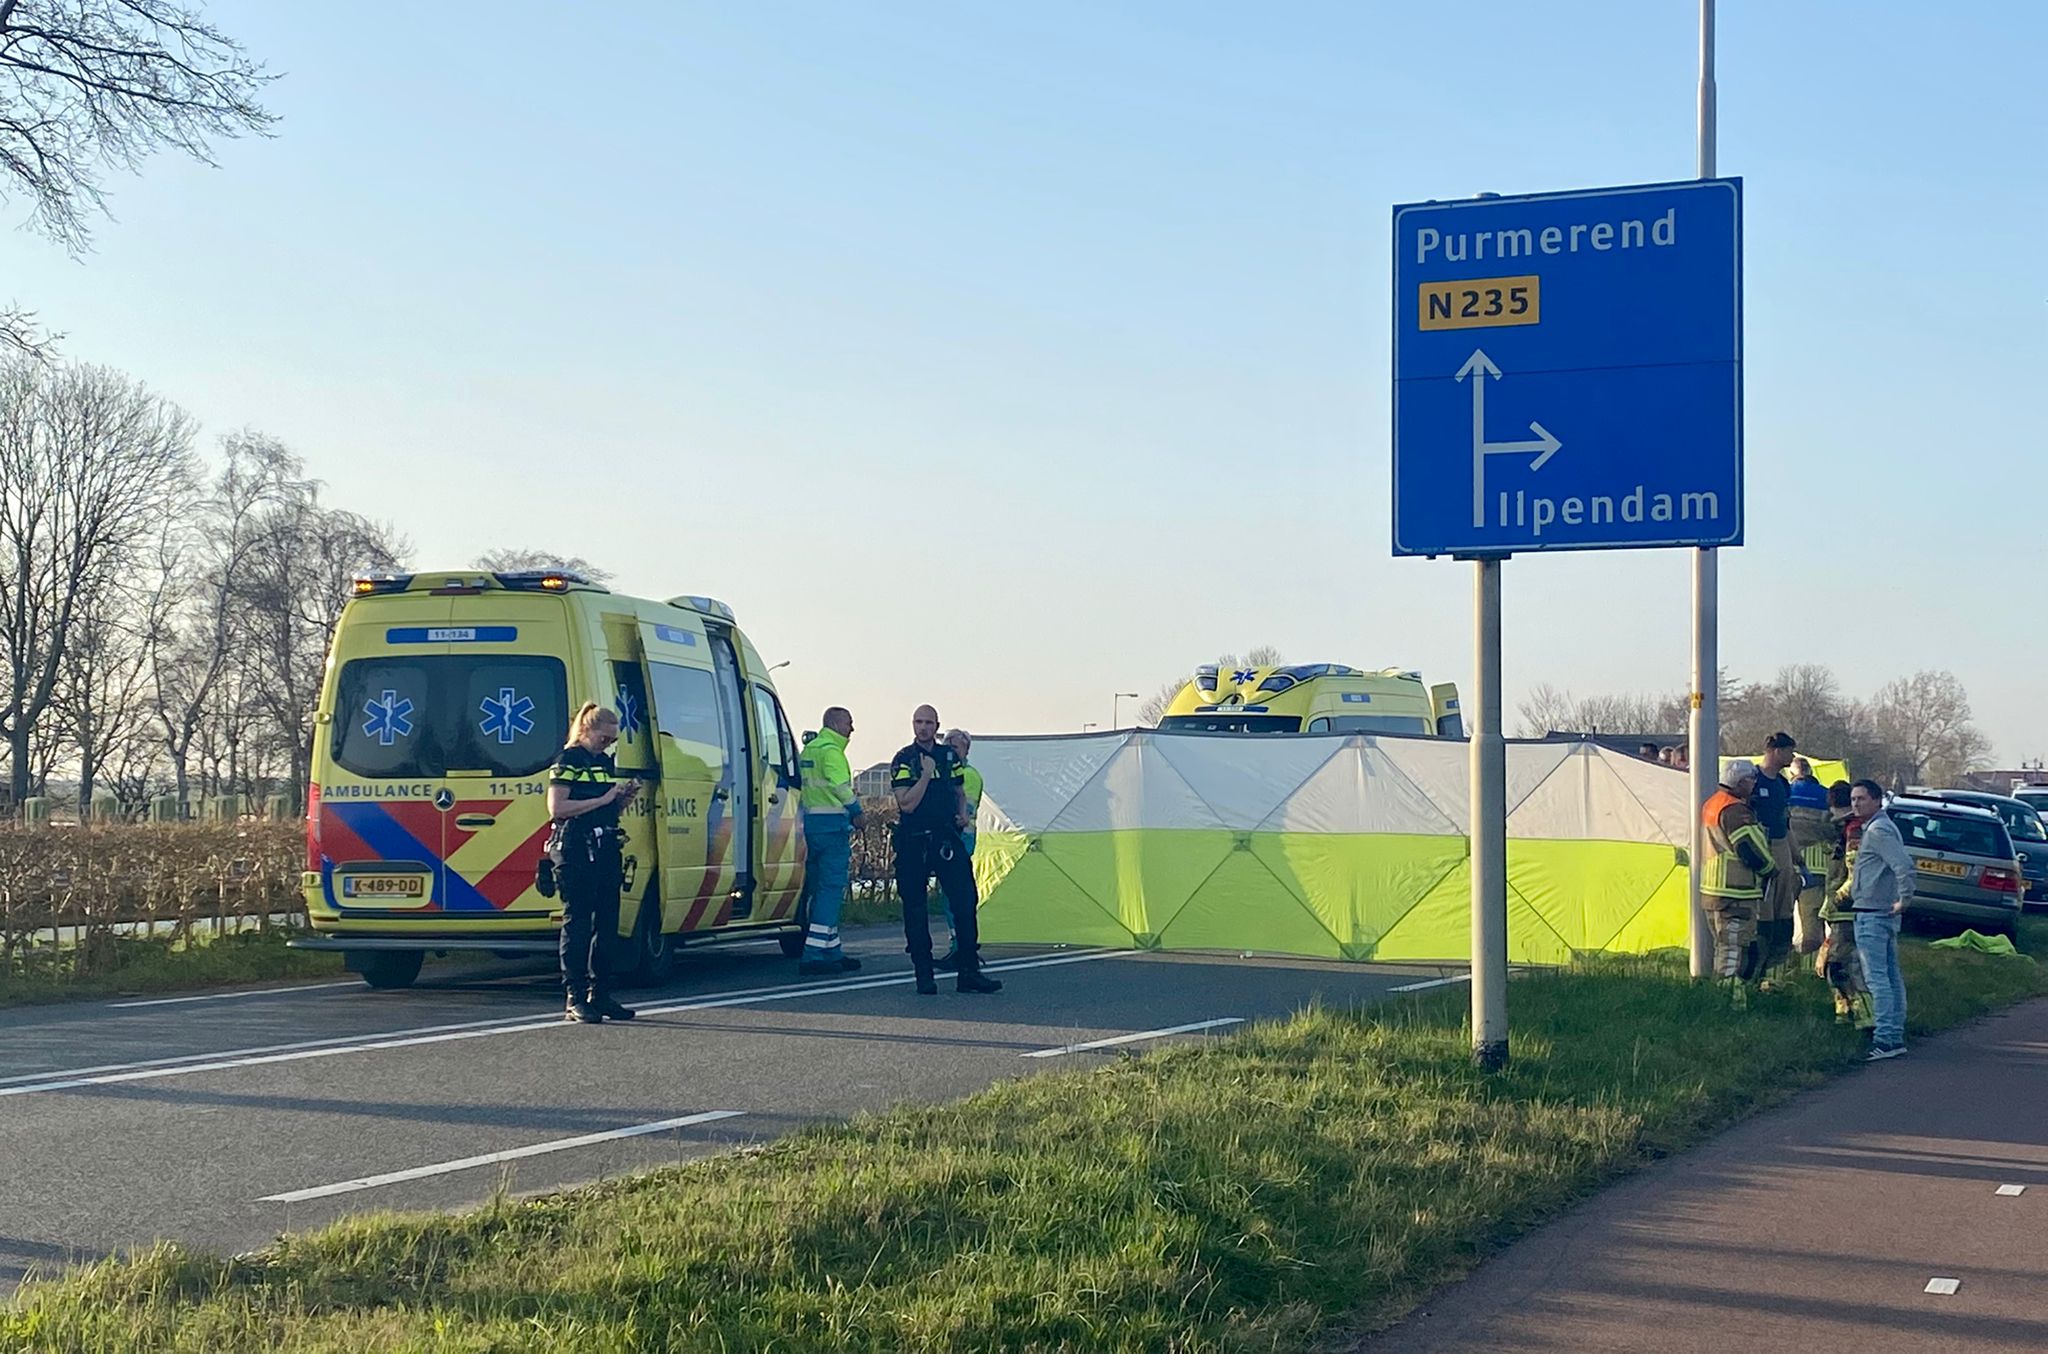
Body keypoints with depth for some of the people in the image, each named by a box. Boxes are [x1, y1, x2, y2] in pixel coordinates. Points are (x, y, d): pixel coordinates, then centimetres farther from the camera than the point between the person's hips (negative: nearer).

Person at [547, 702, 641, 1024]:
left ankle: (600, 996, 14)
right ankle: (576, 999, -6)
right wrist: (604, 798, -15)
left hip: (606, 849, 8)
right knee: (577, 923, -6)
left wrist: (625, 798, 5)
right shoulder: (568, 761, -5)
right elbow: (557, 808, -15)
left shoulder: (605, 762, 18)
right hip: (575, 850, -8)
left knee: (607, 924, 8)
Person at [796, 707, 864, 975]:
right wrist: (856, 811, -5)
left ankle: (832, 952, 20)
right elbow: (841, 787, -19)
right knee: (831, 890, -9)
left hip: (810, 822, 10)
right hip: (832, 824, -10)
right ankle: (814, 954, -14)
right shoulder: (831, 750, -11)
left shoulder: (809, 749, 18)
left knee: (821, 889, 14)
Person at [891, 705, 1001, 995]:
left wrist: (963, 814, 6)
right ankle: (923, 974, 9)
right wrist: (926, 773, -17)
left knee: (965, 902, -4)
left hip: (947, 838, 4)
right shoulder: (903, 760, -3)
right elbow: (907, 804, -13)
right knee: (915, 909, 1)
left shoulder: (948, 756, 11)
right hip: (913, 843, -4)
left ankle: (969, 971, 0)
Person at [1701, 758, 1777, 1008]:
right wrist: (1770, 868, 0)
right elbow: (1752, 850, -19)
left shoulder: (1711, 805, 15)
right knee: (1735, 948, -8)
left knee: (1723, 945, 18)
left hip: (1710, 890, 10)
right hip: (1735, 893, -10)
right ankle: (1732, 996, -9)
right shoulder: (1735, 810, -18)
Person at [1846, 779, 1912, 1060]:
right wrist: (1902, 900, 20)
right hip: (1884, 914, 11)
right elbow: (1902, 864, 26)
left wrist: (1905, 899, -20)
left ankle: (1885, 1038, -13)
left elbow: (1904, 865, -26)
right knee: (1891, 976, 12)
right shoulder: (1882, 828, 18)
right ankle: (1896, 1035, 16)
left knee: (1876, 977, -11)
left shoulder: (1878, 831, -15)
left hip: (1872, 913, -11)